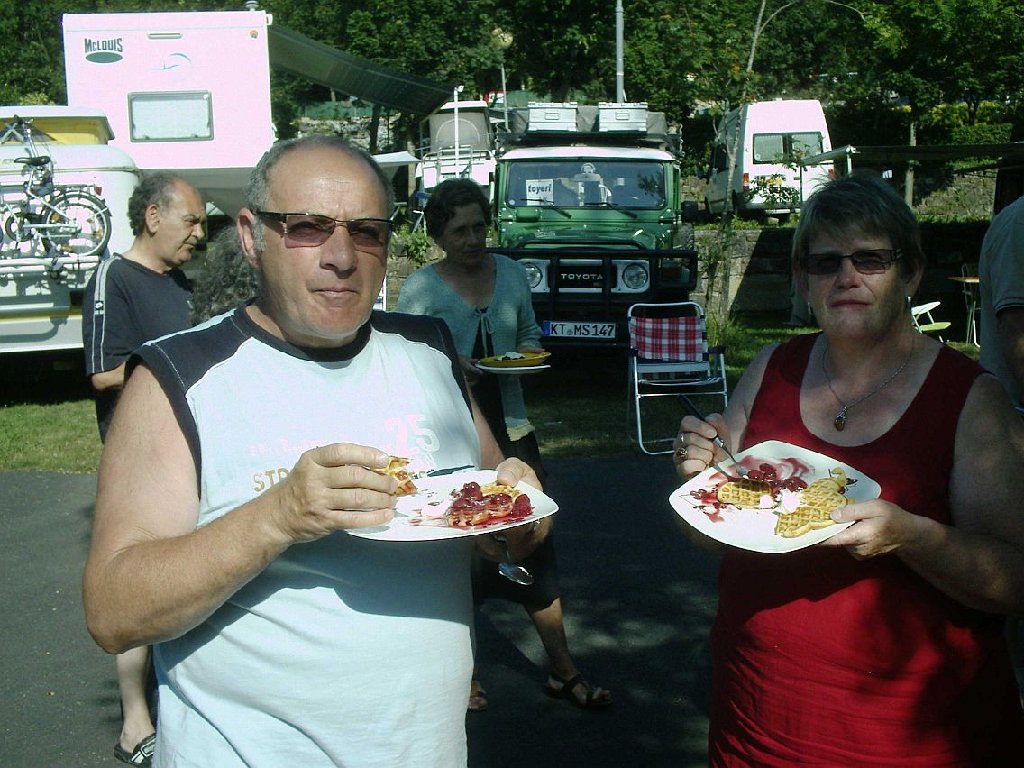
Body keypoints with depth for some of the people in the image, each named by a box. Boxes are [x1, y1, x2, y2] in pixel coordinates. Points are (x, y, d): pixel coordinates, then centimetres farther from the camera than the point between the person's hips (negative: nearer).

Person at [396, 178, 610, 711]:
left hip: (511, 431, 4)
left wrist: (528, 354, -5)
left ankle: (563, 672, 22)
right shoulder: (419, 288, -5)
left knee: (536, 546, 7)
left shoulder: (510, 272, 7)